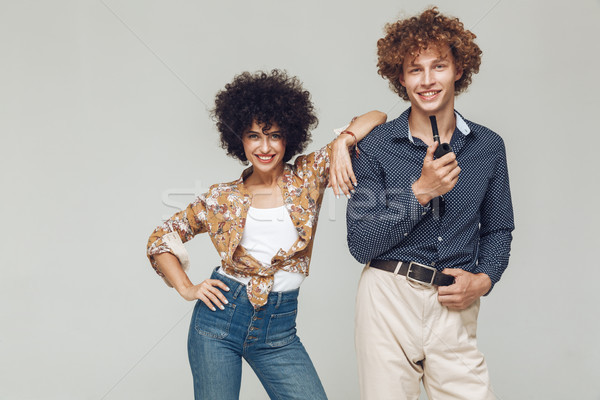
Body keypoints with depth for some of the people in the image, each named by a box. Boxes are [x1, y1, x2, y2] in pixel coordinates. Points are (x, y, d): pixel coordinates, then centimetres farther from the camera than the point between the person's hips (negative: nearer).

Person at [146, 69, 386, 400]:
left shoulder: (308, 176, -1)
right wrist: (187, 289, -1)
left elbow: (377, 118, -1)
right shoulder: (221, 198, 0)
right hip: (220, 315, 0)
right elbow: (161, 239, 11)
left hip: (279, 329, 1)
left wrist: (342, 142, -20)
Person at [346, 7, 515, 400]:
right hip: (388, 299, -2)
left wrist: (484, 278, -4)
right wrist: (420, 192, -17)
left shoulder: (489, 146, 5)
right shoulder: (376, 147, -4)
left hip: (455, 310, 2)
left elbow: (498, 230, 15)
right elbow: (361, 245, -8)